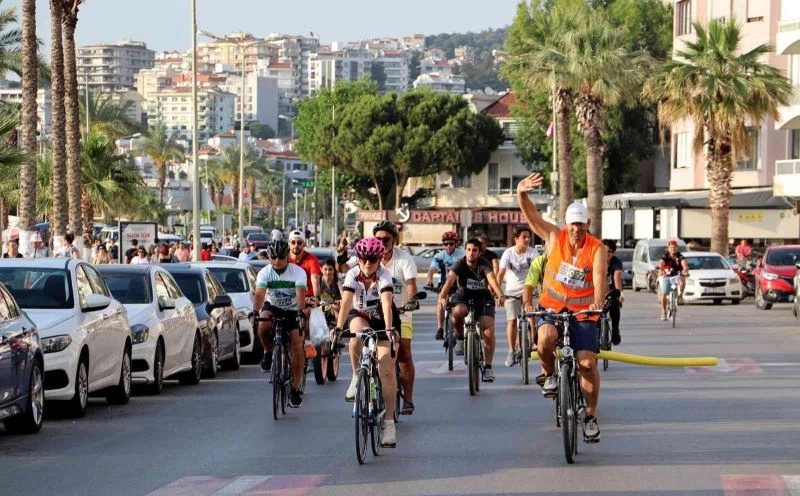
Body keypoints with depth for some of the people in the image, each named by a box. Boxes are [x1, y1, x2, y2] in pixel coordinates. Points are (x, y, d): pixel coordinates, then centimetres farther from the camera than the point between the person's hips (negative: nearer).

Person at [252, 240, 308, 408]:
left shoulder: (298, 272, -20)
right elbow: (259, 294, -30)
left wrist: (301, 311, -52)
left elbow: (300, 294, -33)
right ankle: (268, 352, -2)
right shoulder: (264, 273, -17)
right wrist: (255, 311, -50)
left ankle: (296, 387, -7)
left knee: (297, 344, -15)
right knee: (263, 326, -34)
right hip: (272, 307, 1)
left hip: (292, 311, -1)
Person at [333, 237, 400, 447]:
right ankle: (356, 377, -17)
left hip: (382, 319, -1)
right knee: (357, 333, -38)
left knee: (387, 371, -11)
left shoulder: (384, 276, -25)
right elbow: (346, 302, -31)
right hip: (360, 316, 1)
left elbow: (387, 304, -38)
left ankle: (389, 422, -6)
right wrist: (338, 327, -46)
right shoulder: (352, 275, -20)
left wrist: (389, 329, -52)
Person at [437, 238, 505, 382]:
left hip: (482, 298, 0)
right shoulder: (460, 263, -15)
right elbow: (450, 280, -29)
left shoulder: (484, 264, -17)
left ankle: (488, 367, -4)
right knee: (458, 312, -36)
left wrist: (500, 295, -54)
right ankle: (460, 337, -4)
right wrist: (442, 297, -48)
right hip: (463, 296, 0)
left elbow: (492, 280, -35)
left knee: (488, 331, -16)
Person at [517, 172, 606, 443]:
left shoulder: (596, 248, -7)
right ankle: (549, 375, 0)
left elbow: (599, 276, -21)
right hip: (551, 308, 0)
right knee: (546, 337, -33)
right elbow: (531, 215, -11)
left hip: (583, 313, 0)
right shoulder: (555, 237, -3)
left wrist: (598, 301, -41)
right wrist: (521, 193, -31)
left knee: (588, 362, -10)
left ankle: (591, 416, 9)